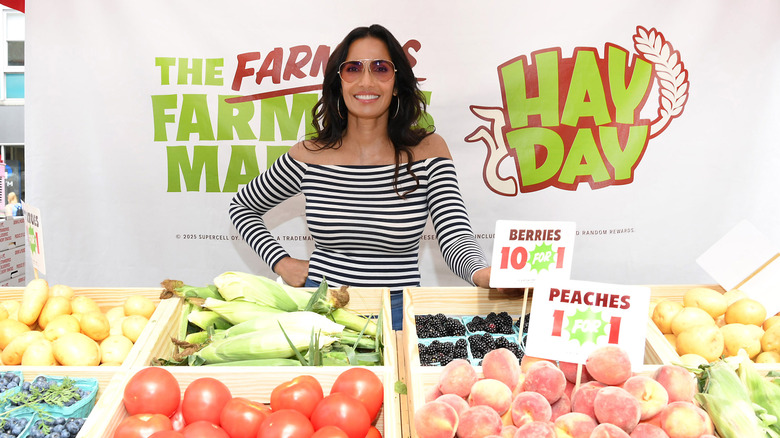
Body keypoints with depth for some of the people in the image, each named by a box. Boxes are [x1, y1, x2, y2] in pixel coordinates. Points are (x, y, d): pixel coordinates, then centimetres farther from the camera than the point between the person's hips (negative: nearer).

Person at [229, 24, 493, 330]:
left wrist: (484, 274, -35)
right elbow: (241, 207, 14)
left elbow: (456, 238, -12)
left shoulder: (428, 150, -4)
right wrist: (282, 263, 0)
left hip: (398, 311, 0)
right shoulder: (308, 156, -2)